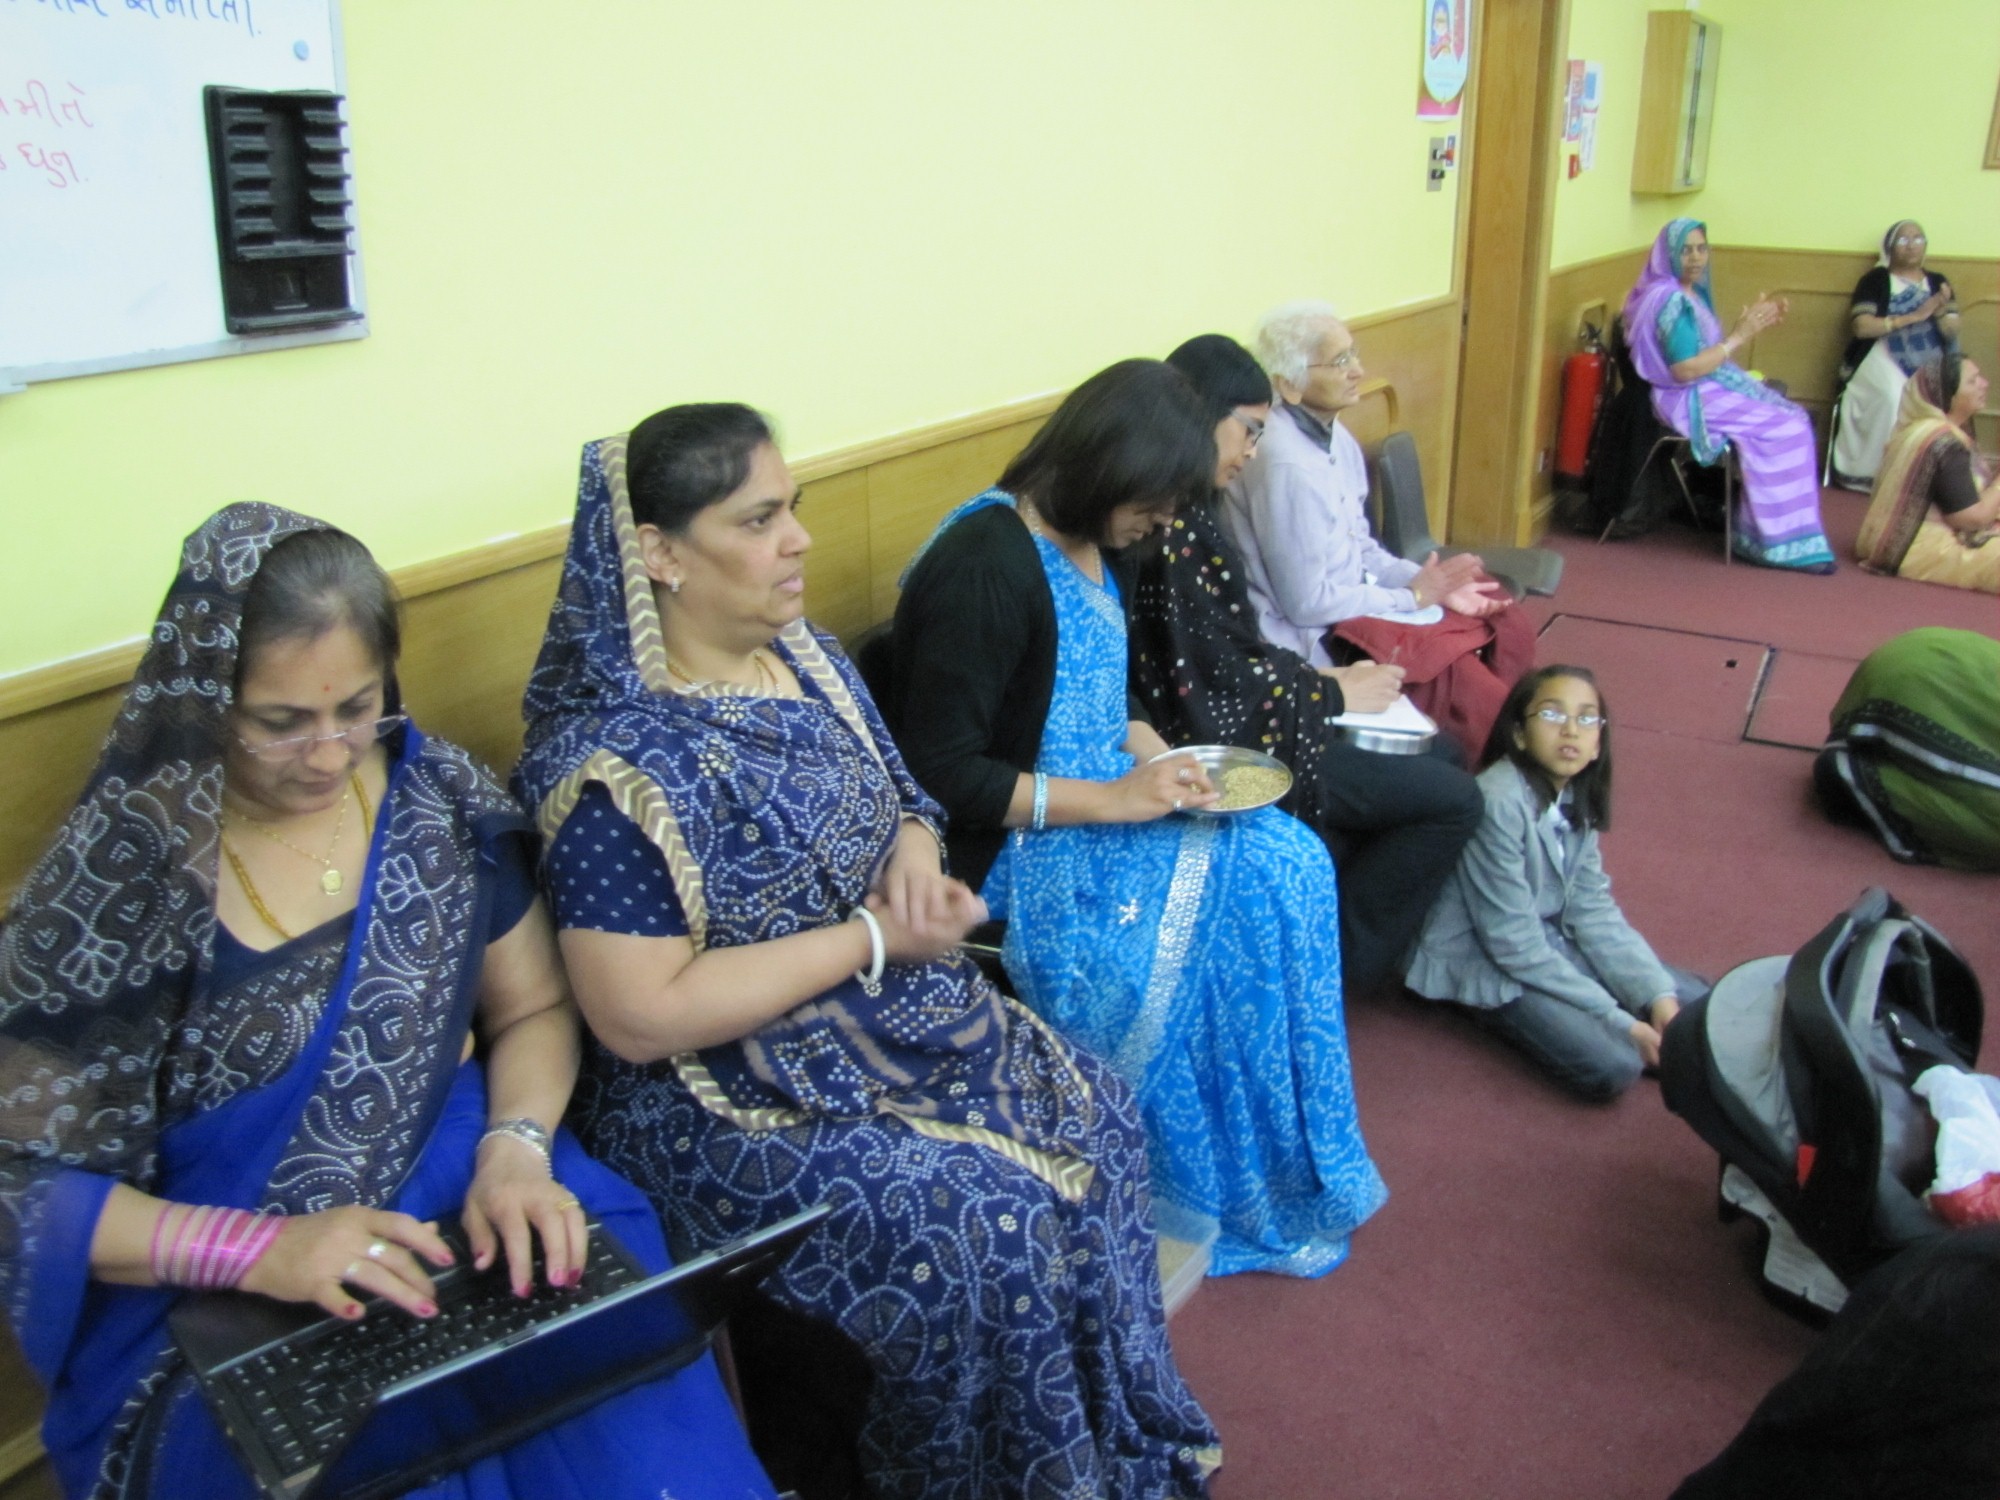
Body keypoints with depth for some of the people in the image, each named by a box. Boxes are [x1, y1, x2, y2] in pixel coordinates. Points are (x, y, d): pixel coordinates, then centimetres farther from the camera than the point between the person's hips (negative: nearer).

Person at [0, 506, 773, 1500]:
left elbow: (533, 1007, 9)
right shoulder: (116, 880, -9)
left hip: (466, 1220, 3)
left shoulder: (438, 800, 0)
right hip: (221, 1317, -2)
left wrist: (517, 1149, -11)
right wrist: (259, 1248, -20)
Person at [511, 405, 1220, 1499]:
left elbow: (899, 805, 16)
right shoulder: (615, 762, -23)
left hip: (898, 1023, 8)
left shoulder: (808, 658, 2)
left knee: (1090, 1123, -1)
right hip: (732, 1102, -8)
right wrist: (873, 939, -23)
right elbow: (642, 1016, -26)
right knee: (985, 1227, -20)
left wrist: (915, 856, -10)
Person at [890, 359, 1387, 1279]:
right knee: (1236, 903, -18)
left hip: (1102, 802, 9)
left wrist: (1153, 753, 0)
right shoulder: (985, 567, -22)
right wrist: (1113, 799, -23)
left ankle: (1294, 1173, 5)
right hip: (1007, 849, -9)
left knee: (1290, 864, -8)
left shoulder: (1093, 547, 6)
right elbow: (940, 779, -23)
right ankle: (1239, 1201, 4)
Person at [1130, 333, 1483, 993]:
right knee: (1454, 800, -6)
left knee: (1438, 757, 16)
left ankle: (1336, 950, 20)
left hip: (1234, 725, 10)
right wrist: (1334, 694, -10)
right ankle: (1339, 963, 7)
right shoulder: (1174, 528, -24)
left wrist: (1322, 676, 5)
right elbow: (1221, 684, -23)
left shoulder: (1184, 511, 8)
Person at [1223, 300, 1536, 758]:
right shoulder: (1285, 463, -26)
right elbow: (1306, 603, -23)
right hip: (1319, 636, -10)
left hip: (1355, 594, 10)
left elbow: (1360, 548, 13)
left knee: (1511, 632, 9)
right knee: (1466, 679, -17)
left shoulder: (1333, 436, 3)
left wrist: (1436, 584, -3)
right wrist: (1413, 595, -12)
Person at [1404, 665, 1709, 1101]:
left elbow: (1594, 910, 0)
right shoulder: (1499, 803, -27)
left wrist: (1657, 996, -12)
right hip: (1480, 961, -8)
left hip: (1550, 939, 8)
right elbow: (1514, 944, -25)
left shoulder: (1577, 797, -1)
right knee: (1613, 1063, -23)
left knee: (1697, 1002, 5)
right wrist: (1619, 1020, -22)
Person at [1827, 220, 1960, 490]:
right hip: (1883, 362, -3)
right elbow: (1861, 326, -9)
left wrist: (1940, 313, -12)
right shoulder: (1875, 280, 5)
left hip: (1927, 366, 3)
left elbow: (1953, 335, 10)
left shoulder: (1938, 283, 16)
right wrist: (1913, 317, -16)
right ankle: (1877, 472, -26)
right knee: (1893, 396, -35)